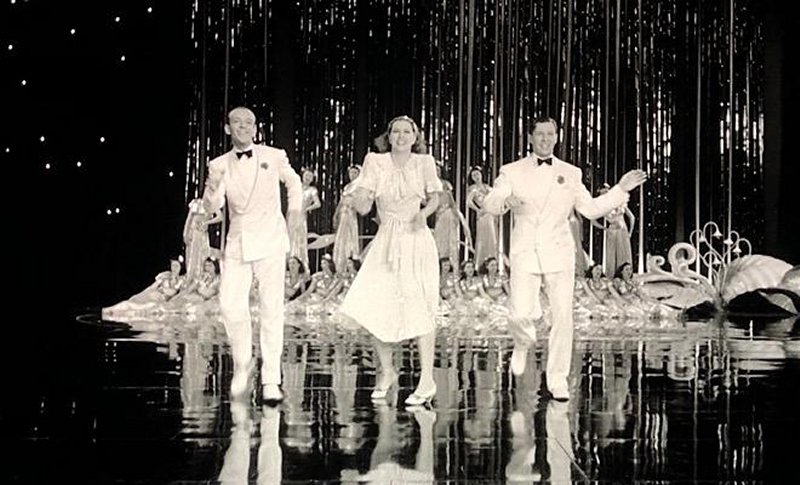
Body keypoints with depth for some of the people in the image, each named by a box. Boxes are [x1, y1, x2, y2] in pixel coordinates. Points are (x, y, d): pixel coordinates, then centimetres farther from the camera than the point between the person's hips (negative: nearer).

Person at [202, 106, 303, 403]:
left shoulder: (274, 157, 1)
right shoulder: (219, 165, 4)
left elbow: (294, 183, 21)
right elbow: (212, 207, -8)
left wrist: (295, 211, 12)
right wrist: (212, 187, -27)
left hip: (270, 239, -2)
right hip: (237, 242, 2)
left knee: (271, 309, -5)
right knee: (230, 306, -10)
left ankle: (271, 382, -3)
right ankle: (242, 362, 16)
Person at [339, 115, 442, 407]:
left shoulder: (424, 163, 0)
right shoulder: (376, 163, 0)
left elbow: (434, 197, 13)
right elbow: (361, 207, -3)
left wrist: (424, 212, -7)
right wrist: (363, 179, -20)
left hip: (417, 241, -1)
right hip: (386, 242, 2)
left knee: (420, 309, -4)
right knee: (376, 308, -4)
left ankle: (427, 380, 3)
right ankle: (386, 371, 19)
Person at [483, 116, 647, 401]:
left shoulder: (570, 174, 12)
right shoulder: (512, 172, 5)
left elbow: (591, 209, 13)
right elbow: (489, 204, -6)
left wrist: (621, 190, 2)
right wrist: (505, 200, -29)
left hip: (558, 254, 2)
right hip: (525, 254, -2)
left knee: (563, 317, -3)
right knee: (521, 316, -12)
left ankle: (558, 379, 9)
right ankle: (523, 344, 23)